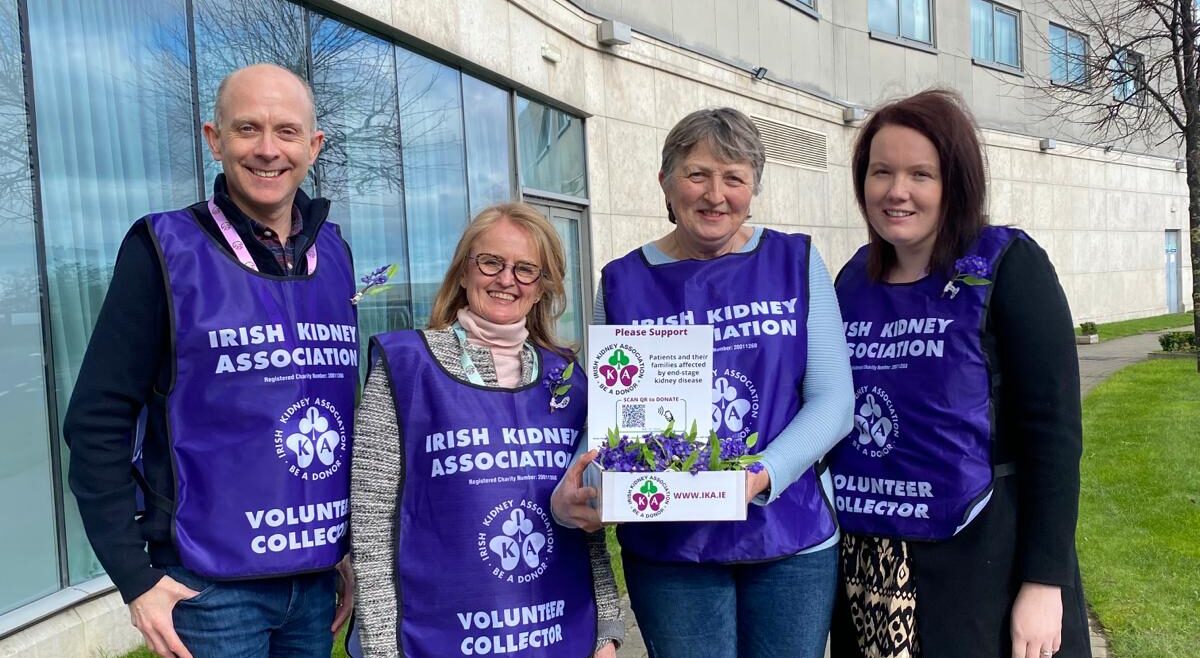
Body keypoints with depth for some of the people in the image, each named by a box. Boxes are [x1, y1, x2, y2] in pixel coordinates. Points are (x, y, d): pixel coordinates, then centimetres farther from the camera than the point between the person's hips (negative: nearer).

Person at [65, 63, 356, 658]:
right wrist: (135, 577, -10)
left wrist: (351, 546, 11)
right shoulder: (165, 249, -8)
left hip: (318, 578, 4)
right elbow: (97, 422, -7)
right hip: (210, 585, -4)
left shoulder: (333, 253, 5)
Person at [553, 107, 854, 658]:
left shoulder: (796, 262, 2)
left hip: (791, 535, 1)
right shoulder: (623, 282, 2)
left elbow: (832, 399, -3)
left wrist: (762, 477, -19)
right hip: (668, 549, 0)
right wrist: (571, 492, -17)